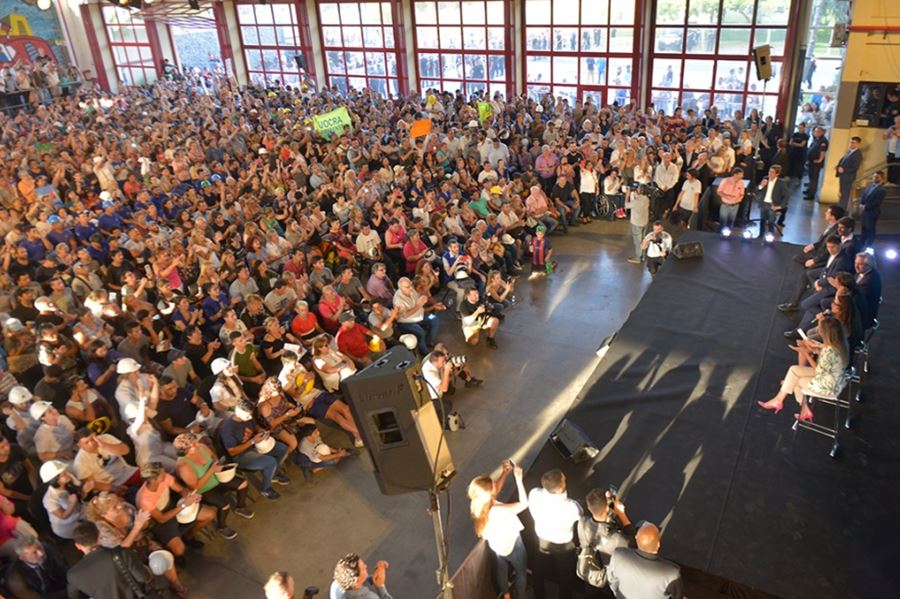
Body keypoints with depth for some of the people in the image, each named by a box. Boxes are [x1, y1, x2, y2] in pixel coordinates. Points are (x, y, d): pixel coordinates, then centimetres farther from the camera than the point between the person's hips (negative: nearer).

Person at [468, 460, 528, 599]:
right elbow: (524, 504, -36)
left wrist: (505, 473, -16)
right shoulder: (498, 511, -45)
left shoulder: (477, 504, -23)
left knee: (501, 569, 32)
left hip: (495, 544, 7)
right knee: (521, 571, 24)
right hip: (511, 544, -7)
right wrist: (518, 479, -35)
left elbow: (495, 490, -4)